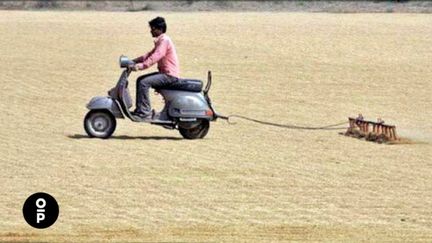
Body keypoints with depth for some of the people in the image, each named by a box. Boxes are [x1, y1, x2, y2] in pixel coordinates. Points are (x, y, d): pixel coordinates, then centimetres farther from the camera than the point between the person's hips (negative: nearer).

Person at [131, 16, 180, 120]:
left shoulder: (164, 40, -16)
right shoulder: (160, 40, 17)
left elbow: (156, 56, -27)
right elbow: (151, 54, 21)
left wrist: (142, 65, -34)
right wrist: (135, 61, 11)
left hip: (170, 75, -11)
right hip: (164, 72, 11)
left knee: (144, 83, -22)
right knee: (140, 80, 14)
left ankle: (144, 112, -19)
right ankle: (140, 109, 14)